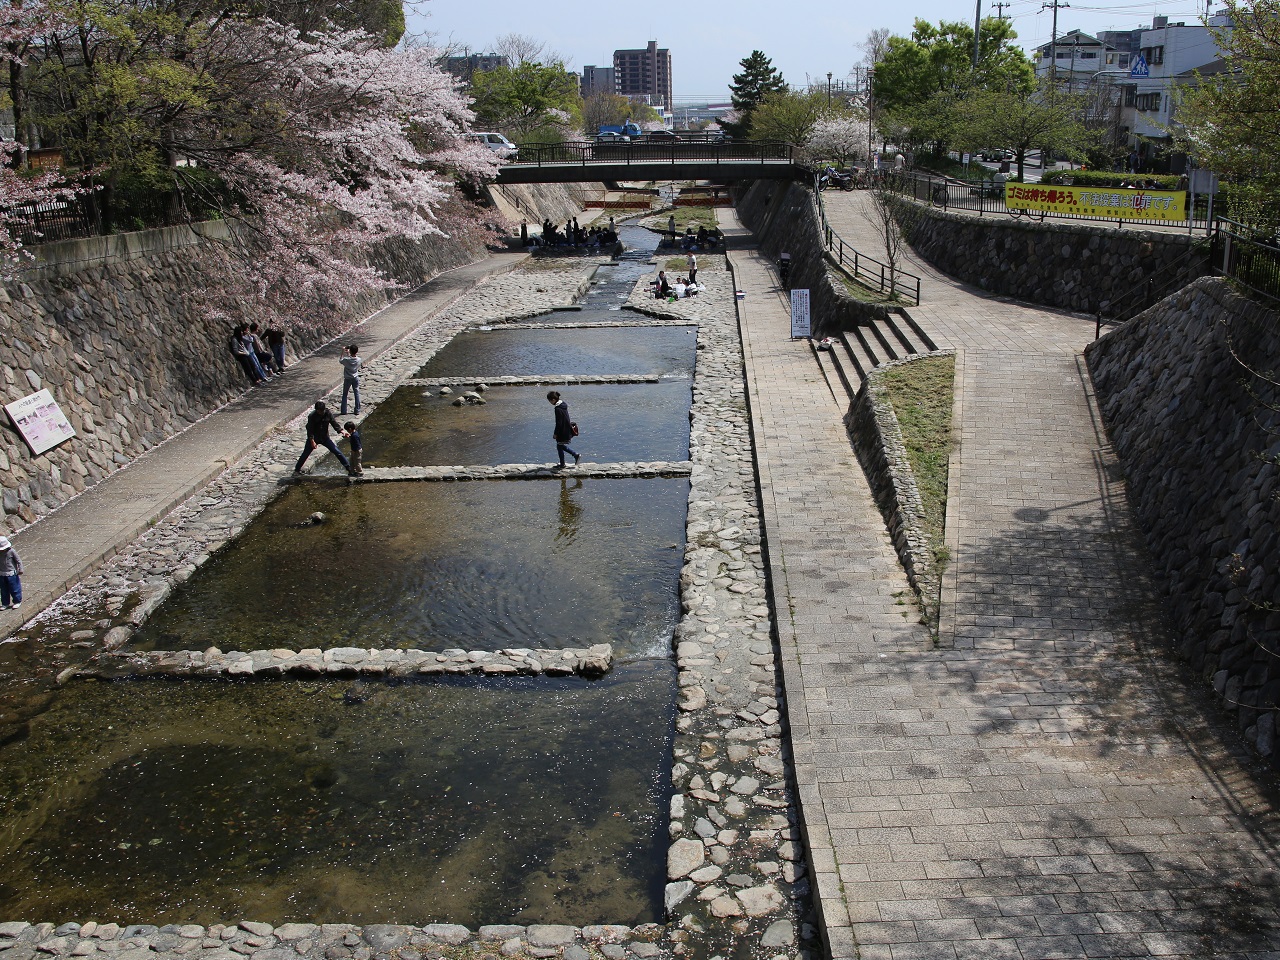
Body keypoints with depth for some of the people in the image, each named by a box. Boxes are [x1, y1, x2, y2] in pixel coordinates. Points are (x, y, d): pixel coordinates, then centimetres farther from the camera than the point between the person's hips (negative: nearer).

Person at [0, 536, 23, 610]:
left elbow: (18, 561, -7)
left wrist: (20, 570, -11)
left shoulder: (11, 551, -14)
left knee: (14, 589, 6)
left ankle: (17, 601, 22)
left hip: (11, 574, -4)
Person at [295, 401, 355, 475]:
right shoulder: (312, 416, -17)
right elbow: (310, 429, -17)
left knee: (337, 452, -4)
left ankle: (348, 467, 0)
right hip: (313, 438, -2)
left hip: (325, 438, 2)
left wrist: (341, 431, -20)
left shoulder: (328, 413, -8)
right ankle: (297, 469, 25)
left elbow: (334, 423, -6)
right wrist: (312, 441, -26)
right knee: (305, 454, 6)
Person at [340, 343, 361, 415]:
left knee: (344, 394, 12)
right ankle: (357, 410, 16)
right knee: (357, 394, 13)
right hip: (356, 378, 2)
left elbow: (341, 361, -1)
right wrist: (348, 354, 10)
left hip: (347, 379, -2)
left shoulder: (346, 359, -22)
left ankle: (343, 411, 14)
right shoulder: (358, 360, -15)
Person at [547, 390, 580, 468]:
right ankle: (576, 455, 20)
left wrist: (555, 433, -13)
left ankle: (562, 465, 16)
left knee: (559, 447, 6)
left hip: (562, 432, -9)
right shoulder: (563, 405, 5)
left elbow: (558, 423, -22)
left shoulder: (558, 409, -24)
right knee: (561, 446, 21)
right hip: (567, 430, 9)